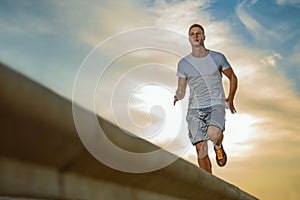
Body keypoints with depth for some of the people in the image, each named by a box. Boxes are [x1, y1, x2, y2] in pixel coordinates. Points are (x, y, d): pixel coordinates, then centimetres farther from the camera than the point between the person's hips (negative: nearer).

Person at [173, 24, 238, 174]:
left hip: (216, 105, -1)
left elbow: (232, 77, 16)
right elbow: (181, 90, 7)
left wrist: (230, 99, 5)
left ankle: (218, 147, 6)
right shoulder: (183, 64, 5)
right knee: (201, 150, -4)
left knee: (213, 134, -31)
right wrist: (178, 96, -17)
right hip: (195, 108, 2)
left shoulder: (217, 58, 3)